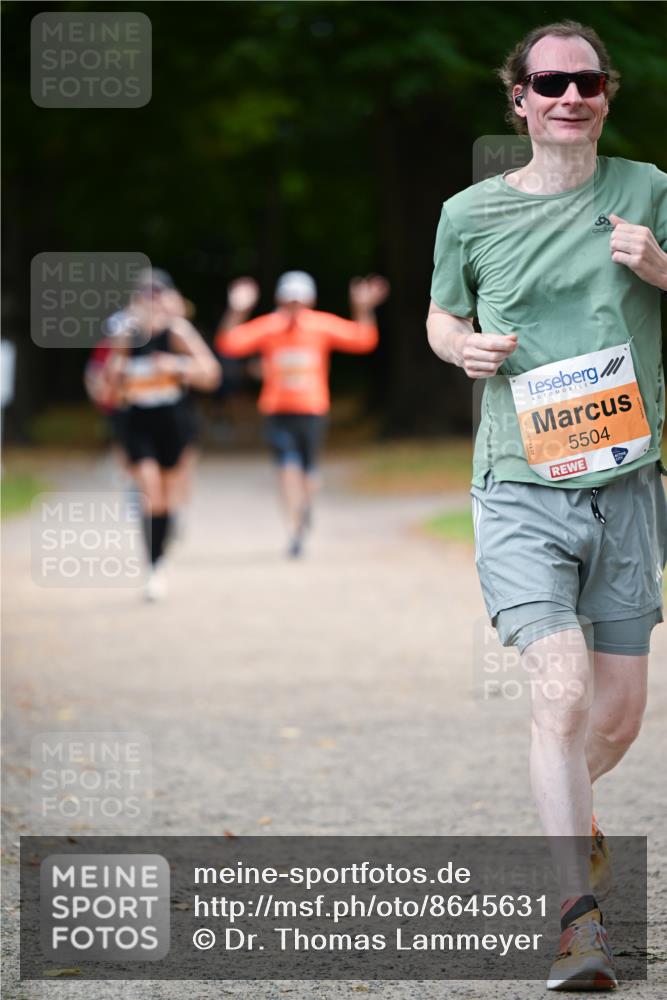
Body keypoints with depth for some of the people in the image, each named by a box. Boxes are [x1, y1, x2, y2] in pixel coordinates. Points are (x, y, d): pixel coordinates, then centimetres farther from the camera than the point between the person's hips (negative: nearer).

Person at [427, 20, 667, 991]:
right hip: (520, 492, -2)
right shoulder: (471, 214, 4)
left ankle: (568, 813, 45)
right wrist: (462, 345, -2)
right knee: (563, 692, -19)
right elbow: (441, 315, 20)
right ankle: (583, 919, -15)